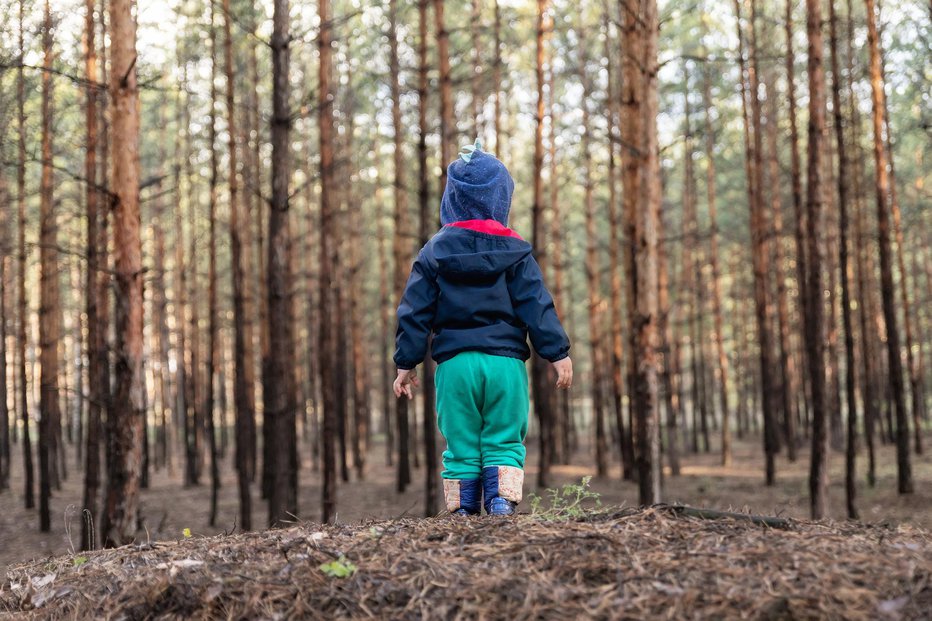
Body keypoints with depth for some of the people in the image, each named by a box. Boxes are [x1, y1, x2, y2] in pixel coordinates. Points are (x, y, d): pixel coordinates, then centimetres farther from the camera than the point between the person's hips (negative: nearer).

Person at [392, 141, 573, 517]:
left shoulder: (434, 251, 5)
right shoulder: (514, 250, 2)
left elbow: (415, 313, 4)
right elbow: (537, 307, -1)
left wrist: (406, 364, 9)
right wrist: (558, 354, 2)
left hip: (454, 362, 1)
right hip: (505, 361, -1)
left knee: (461, 446, 7)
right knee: (504, 442, 6)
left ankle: (463, 512, 7)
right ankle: (502, 505, -9)